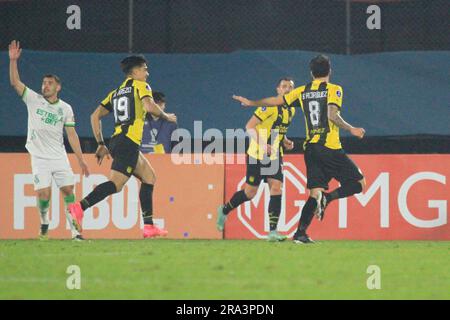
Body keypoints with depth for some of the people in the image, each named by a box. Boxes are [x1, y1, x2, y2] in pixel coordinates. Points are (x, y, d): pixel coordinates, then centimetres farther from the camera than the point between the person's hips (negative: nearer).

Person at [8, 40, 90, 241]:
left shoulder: (65, 109, 4)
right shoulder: (33, 100, 2)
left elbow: (72, 135, 6)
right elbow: (15, 82, -7)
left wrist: (81, 160, 3)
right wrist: (13, 60, -20)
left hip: (59, 157, 1)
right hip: (39, 158, -1)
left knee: (68, 190, -6)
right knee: (43, 194, -11)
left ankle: (74, 230, -1)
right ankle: (44, 223, 16)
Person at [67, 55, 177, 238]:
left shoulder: (116, 93, 23)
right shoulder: (140, 86, 3)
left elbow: (95, 116, 19)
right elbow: (149, 106, -16)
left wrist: (101, 144, 20)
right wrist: (166, 116, 2)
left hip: (116, 141, 9)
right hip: (129, 142, -9)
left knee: (149, 177, 18)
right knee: (115, 184, -18)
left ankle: (149, 226, 12)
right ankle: (80, 207, -33)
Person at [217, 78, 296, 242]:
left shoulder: (291, 110, 9)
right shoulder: (270, 106, -16)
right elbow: (249, 126, -17)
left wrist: (284, 141, 5)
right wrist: (262, 145, -27)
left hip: (275, 156, 6)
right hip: (257, 155, -6)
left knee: (276, 188, -10)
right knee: (250, 192, 1)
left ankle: (272, 231, -11)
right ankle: (224, 210, 29)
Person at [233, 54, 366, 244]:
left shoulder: (302, 92, 12)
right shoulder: (334, 90, -3)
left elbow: (275, 101, 21)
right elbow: (332, 116, -19)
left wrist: (252, 103, 35)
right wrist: (351, 130, -11)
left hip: (310, 148, 6)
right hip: (330, 148, -5)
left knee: (315, 193, 5)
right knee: (358, 183, 2)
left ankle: (300, 233, -9)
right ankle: (328, 198, -22)